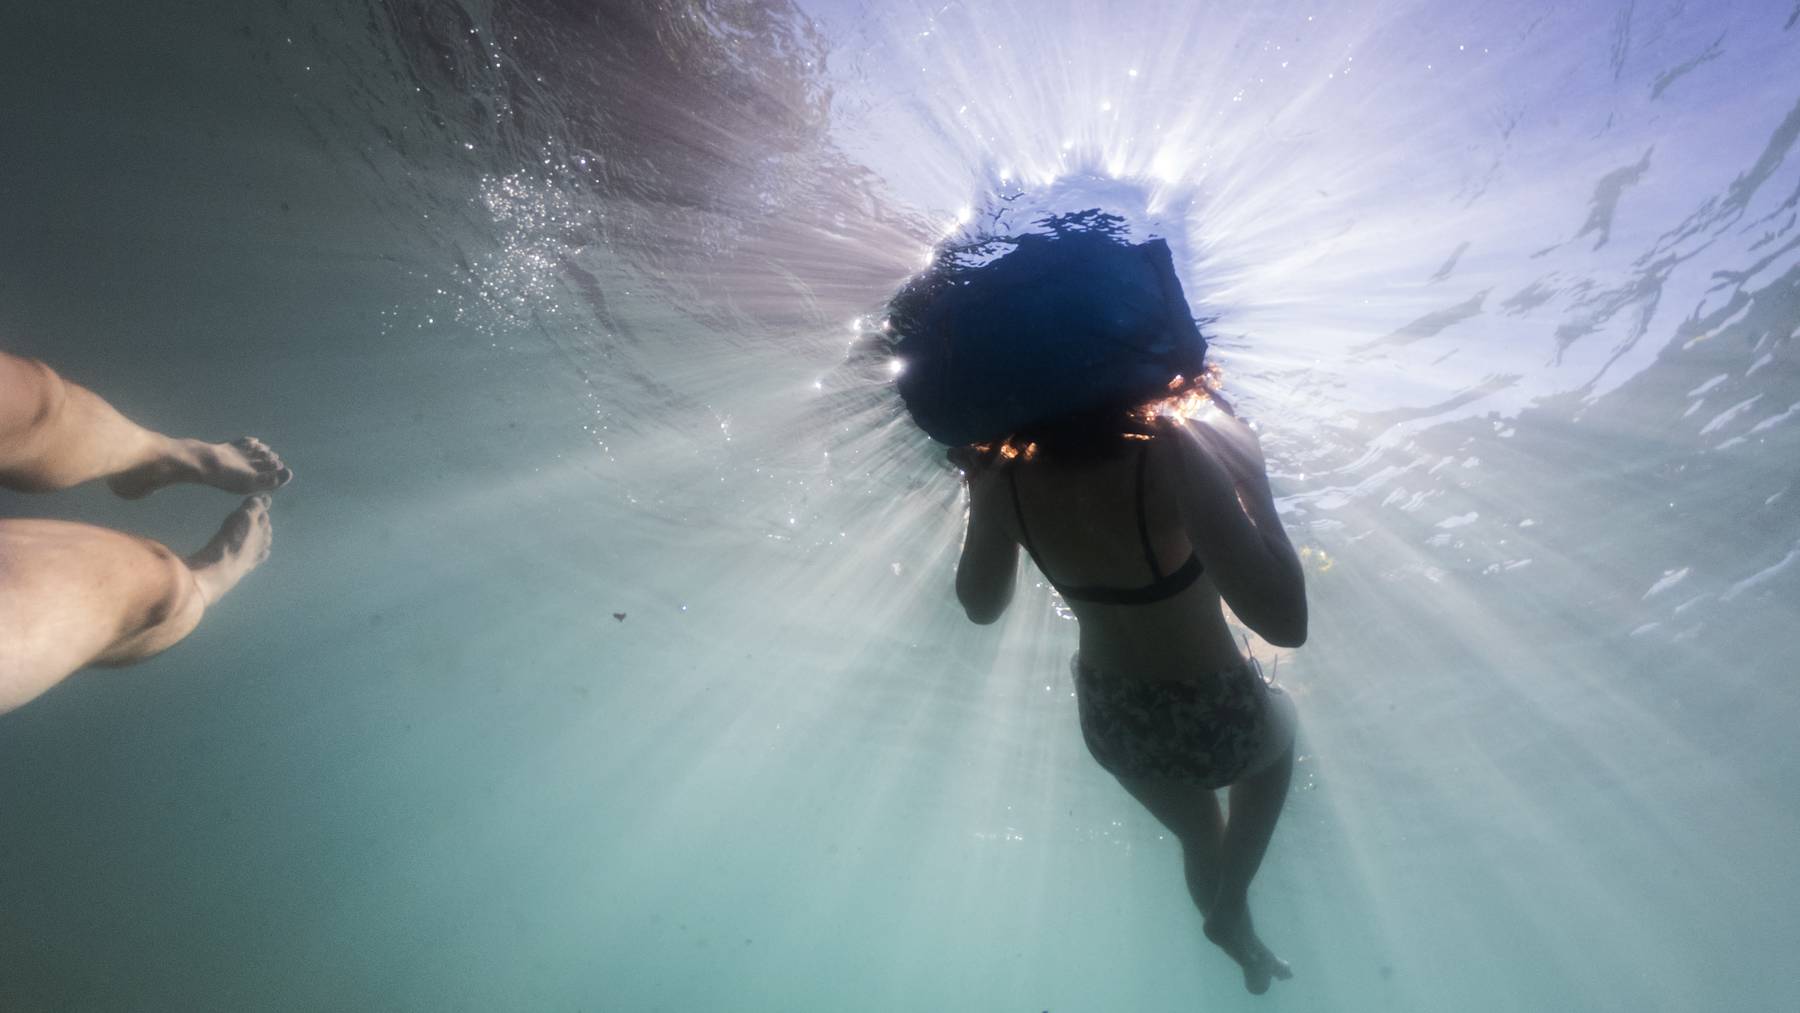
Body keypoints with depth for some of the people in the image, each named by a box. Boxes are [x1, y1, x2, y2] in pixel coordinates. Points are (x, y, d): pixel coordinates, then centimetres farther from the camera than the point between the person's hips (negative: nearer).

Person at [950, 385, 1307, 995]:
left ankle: (1241, 943, 60)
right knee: (1279, 726, 36)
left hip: (1112, 724, 4)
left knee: (1200, 841, 35)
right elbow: (1284, 622, -35)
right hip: (1214, 721, -4)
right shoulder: (1169, 453, -35)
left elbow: (980, 604, -2)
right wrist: (1250, 475, -26)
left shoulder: (1003, 477, -19)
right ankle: (1229, 906, 34)